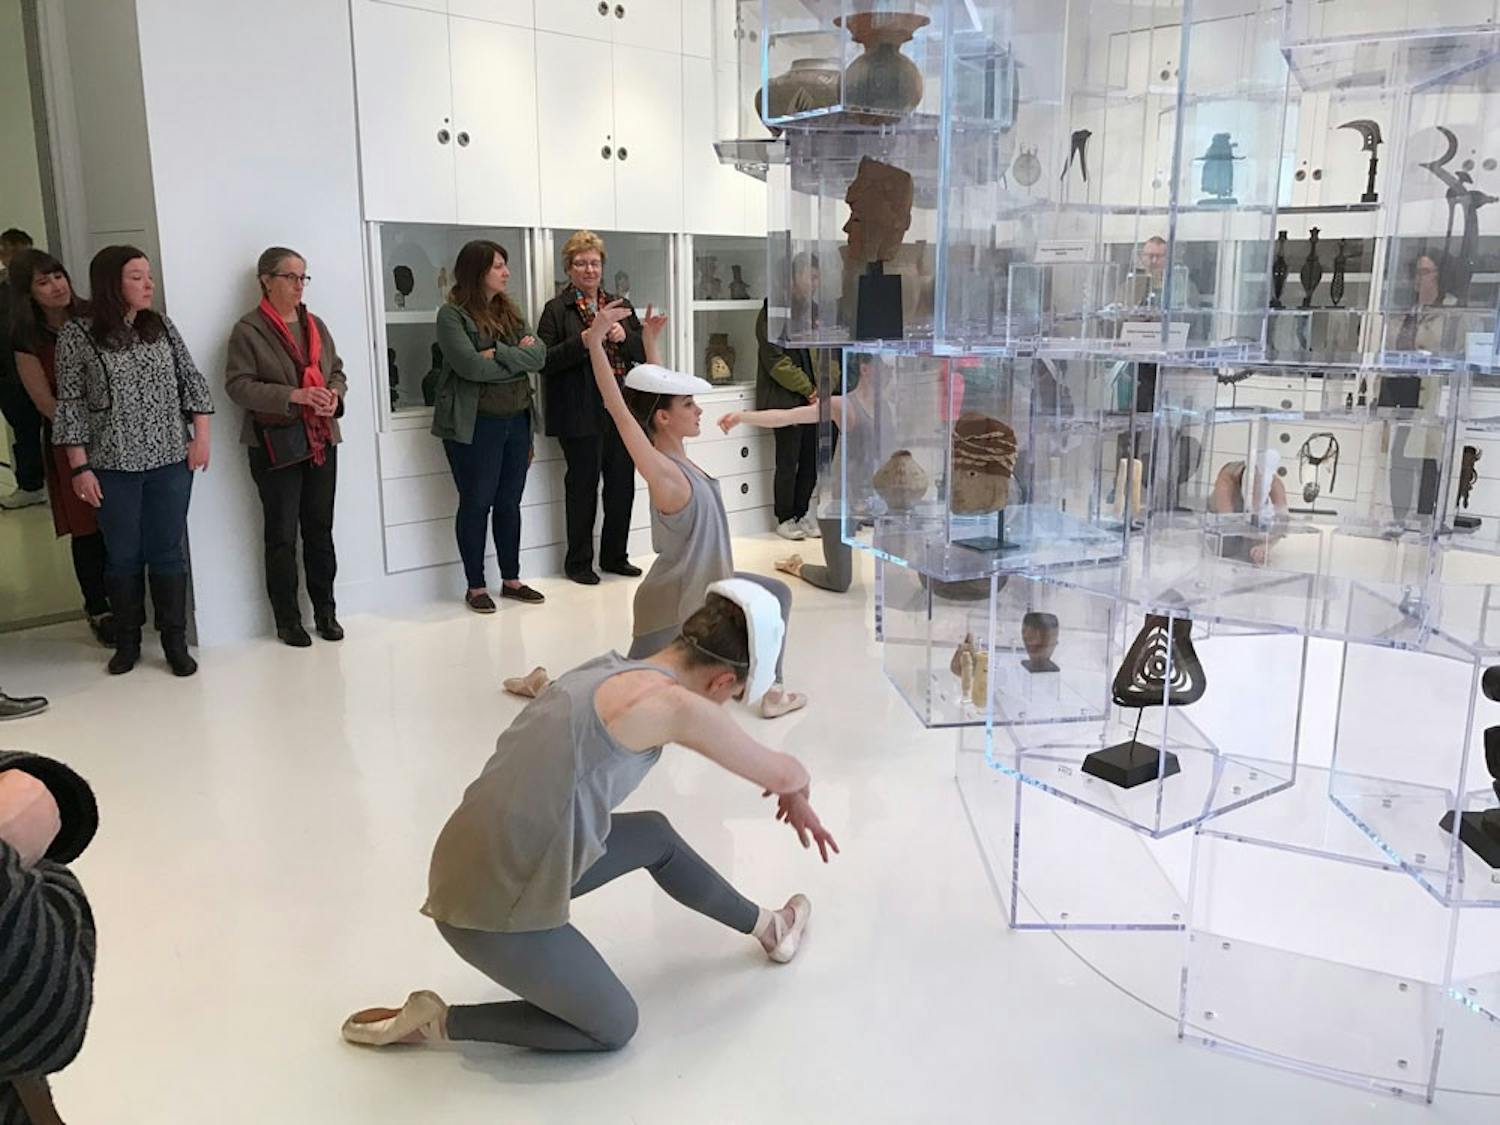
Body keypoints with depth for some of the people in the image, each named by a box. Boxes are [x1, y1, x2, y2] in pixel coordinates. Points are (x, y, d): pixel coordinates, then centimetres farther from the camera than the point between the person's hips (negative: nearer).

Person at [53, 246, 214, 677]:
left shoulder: (162, 327, 4)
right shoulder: (77, 335, -4)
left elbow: (192, 381, 9)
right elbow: (70, 404, -3)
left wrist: (201, 436, 0)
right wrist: (79, 467, -6)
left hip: (171, 461, 2)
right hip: (113, 466, -2)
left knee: (169, 551, 5)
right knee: (123, 555, 8)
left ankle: (175, 641, 15)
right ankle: (127, 642, 22)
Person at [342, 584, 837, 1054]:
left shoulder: (613, 669, 7)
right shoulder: (671, 702, -18)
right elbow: (781, 772, -3)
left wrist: (791, 797, 35)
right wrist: (796, 792, 21)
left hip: (489, 864, 9)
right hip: (495, 910, -9)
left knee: (655, 836, 23)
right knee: (615, 1028, 13)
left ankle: (765, 926, 43)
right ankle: (435, 1022, 12)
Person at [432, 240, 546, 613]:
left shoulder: (508, 311, 12)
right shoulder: (452, 315, -8)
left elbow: (539, 354, -1)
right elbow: (471, 365, -21)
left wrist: (500, 355, -16)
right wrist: (518, 359, -8)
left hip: (516, 420, 6)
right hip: (475, 425, -6)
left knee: (509, 503, 13)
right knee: (476, 504, 3)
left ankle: (511, 579, 24)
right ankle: (476, 586, 14)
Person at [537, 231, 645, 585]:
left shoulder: (620, 306, 14)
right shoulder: (557, 310, -2)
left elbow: (644, 351, 12)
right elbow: (546, 360, -11)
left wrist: (624, 337, -8)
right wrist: (585, 340, -21)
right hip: (581, 413, -5)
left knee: (622, 483, 9)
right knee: (583, 485, 1)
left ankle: (615, 556, 24)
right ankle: (578, 562, 14)